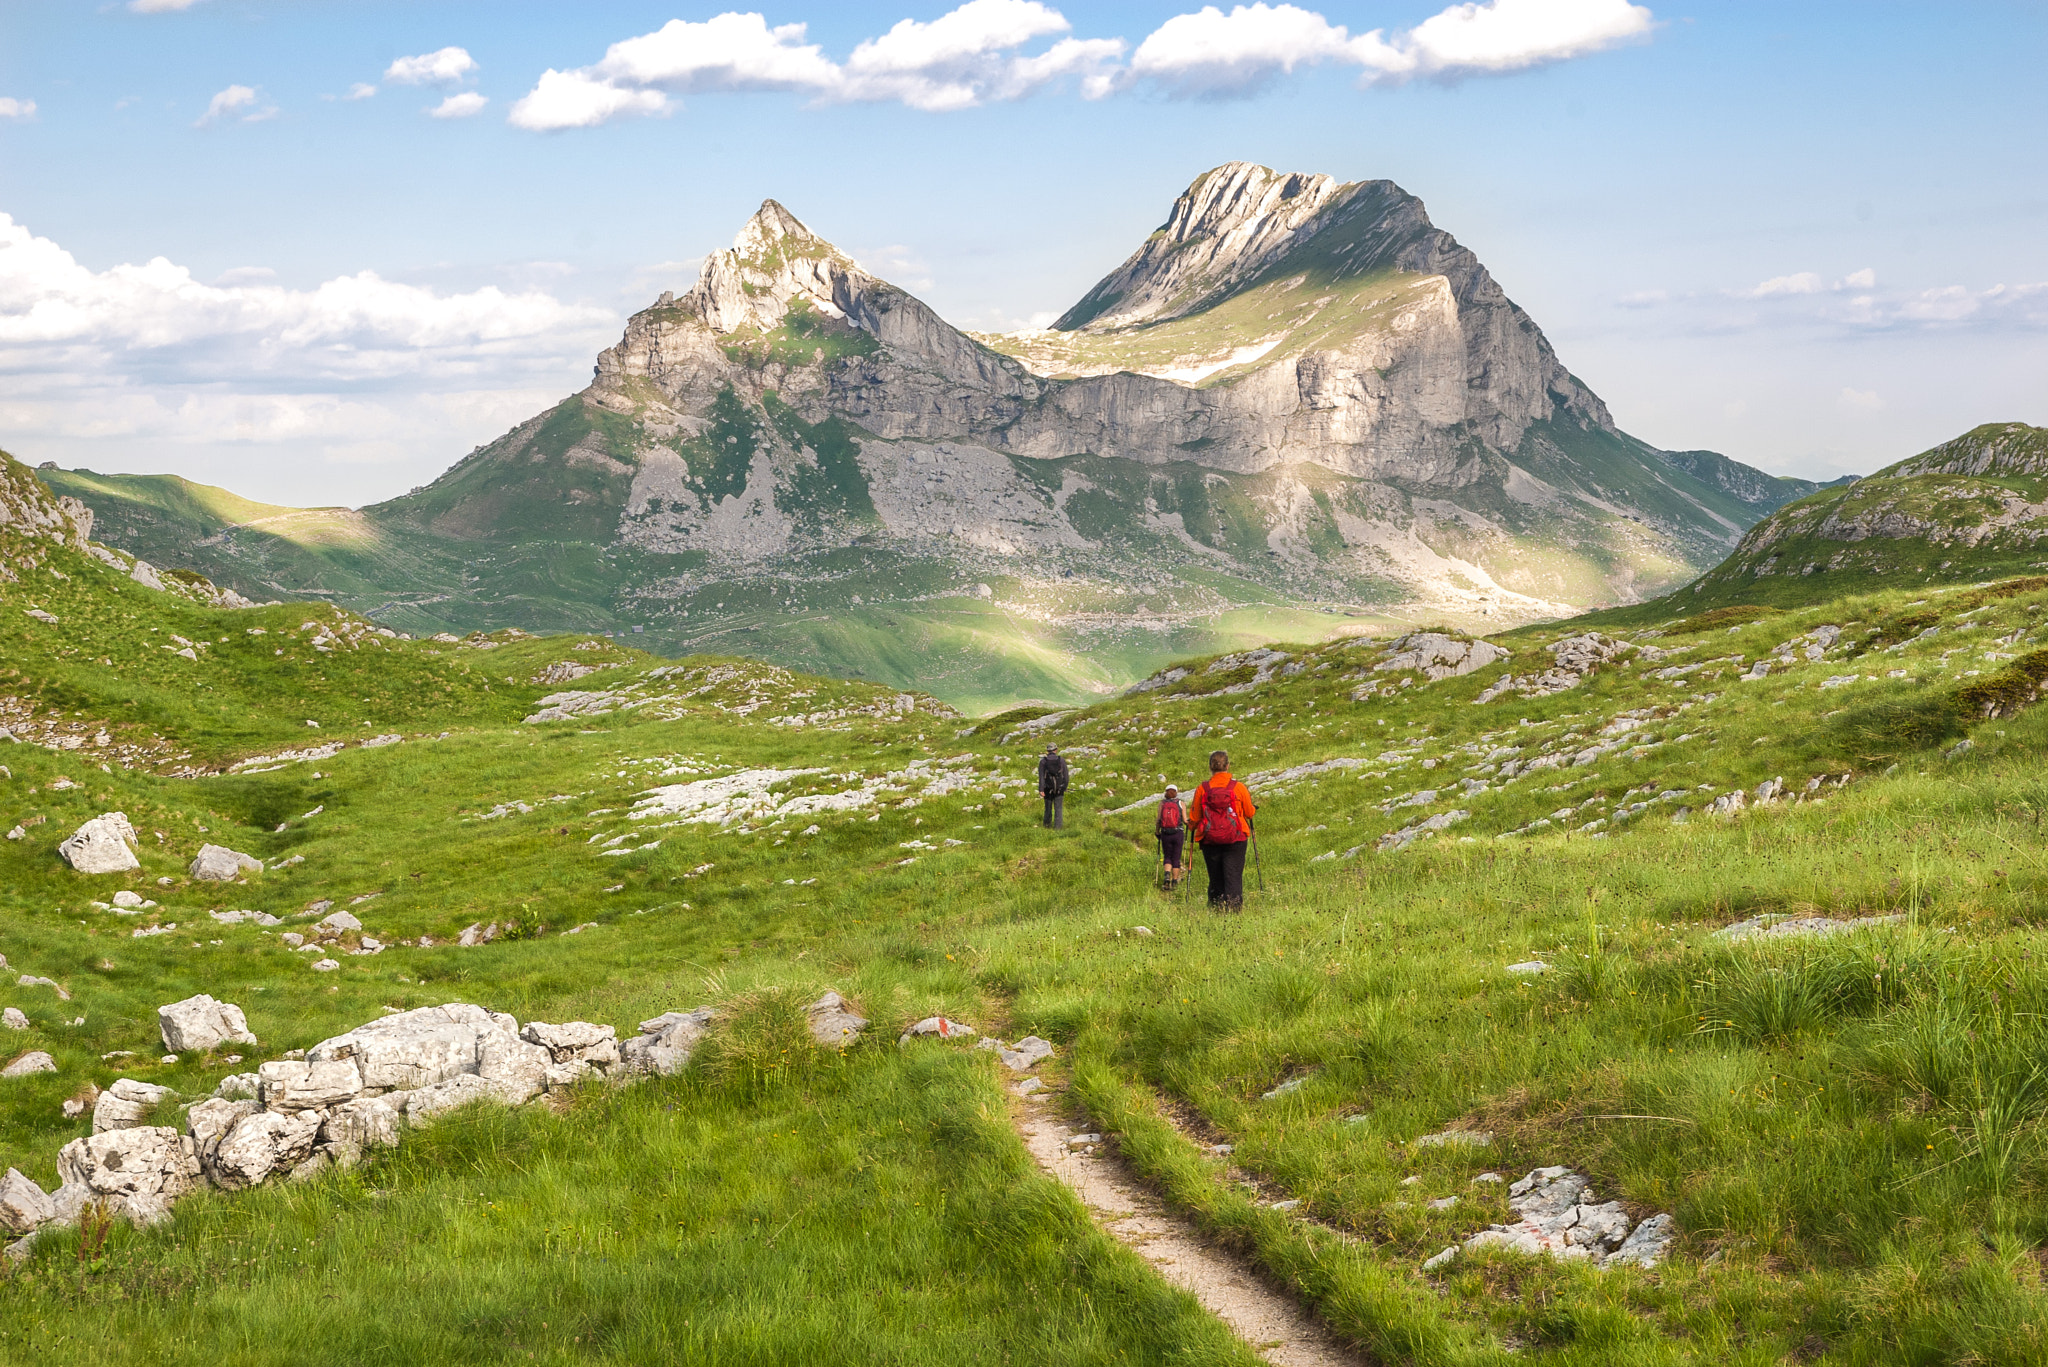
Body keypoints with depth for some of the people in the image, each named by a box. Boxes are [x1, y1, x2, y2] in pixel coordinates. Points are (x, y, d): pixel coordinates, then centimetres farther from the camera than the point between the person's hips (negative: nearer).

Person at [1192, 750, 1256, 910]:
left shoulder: (1202, 789, -2)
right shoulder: (1239, 787, -4)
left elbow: (1194, 818, 5)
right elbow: (1250, 813, 7)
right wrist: (1251, 804, 30)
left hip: (1210, 841, 1)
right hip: (1235, 840, -1)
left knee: (1215, 880, 11)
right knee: (1233, 877, -2)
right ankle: (1234, 907, -15)